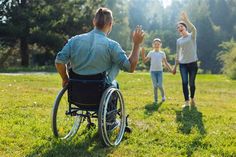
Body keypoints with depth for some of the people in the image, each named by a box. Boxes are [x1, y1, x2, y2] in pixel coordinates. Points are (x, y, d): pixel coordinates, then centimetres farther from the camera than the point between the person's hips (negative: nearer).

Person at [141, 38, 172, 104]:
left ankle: (163, 96, 17)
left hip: (160, 71, 0)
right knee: (155, 86, 2)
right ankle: (155, 99, 12)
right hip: (153, 71, 0)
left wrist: (171, 70, -3)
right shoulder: (151, 53, 3)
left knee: (160, 85, -8)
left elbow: (166, 63, 5)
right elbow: (144, 61, -1)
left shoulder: (162, 53, 5)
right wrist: (143, 54, -13)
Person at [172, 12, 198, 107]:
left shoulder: (192, 36, 1)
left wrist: (186, 19, -33)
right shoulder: (178, 40, 12)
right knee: (184, 82, -7)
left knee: (191, 83, 4)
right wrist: (175, 66, 14)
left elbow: (193, 29, -24)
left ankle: (192, 99, 26)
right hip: (182, 64, 3)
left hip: (192, 63, -3)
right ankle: (186, 101, -4)